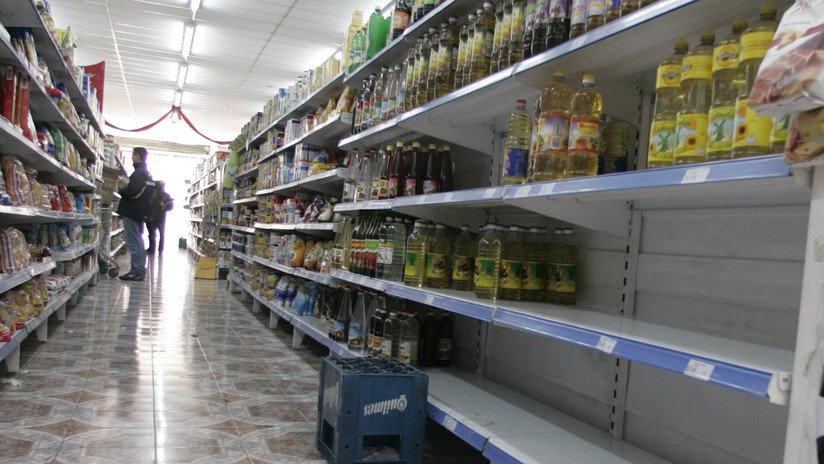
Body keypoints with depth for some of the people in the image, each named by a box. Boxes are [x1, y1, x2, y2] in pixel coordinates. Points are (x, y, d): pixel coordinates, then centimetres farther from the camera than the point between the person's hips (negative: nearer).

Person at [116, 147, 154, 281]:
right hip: (140, 212, 10)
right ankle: (140, 270, 19)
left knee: (133, 243, -7)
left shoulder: (139, 173, -15)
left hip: (131, 212, -10)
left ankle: (137, 271, -7)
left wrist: (119, 191, -10)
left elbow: (132, 191, -25)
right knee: (138, 242, 15)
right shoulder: (147, 173, 17)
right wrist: (124, 189, 15)